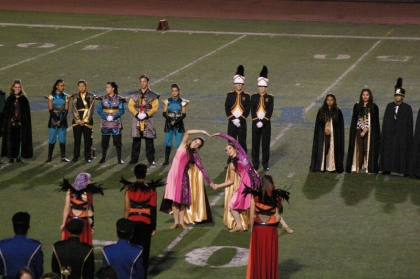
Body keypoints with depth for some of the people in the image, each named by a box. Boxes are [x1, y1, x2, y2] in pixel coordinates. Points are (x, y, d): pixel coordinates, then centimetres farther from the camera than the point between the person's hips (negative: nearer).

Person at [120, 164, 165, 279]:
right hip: (146, 223, -2)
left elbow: (126, 209, -2)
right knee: (144, 249, 6)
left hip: (132, 222, 2)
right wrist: (154, 227, 0)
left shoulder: (129, 189, -3)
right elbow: (153, 211, -6)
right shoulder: (151, 190, -7)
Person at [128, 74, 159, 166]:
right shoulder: (134, 95, 9)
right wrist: (136, 114, -13)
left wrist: (147, 114, -17)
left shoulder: (153, 95, 2)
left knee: (149, 141, 0)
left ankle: (151, 160, 7)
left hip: (148, 120, -2)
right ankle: (134, 159, 14)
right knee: (136, 141, 6)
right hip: (136, 120, 2)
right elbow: (130, 105, 2)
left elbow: (155, 107, -4)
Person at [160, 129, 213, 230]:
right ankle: (176, 221, 5)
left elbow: (202, 169, 3)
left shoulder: (194, 155, 5)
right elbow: (188, 132, -13)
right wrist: (201, 131, -12)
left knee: (183, 200, 4)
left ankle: (181, 222, 10)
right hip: (174, 175, -2)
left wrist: (210, 182, 0)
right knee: (174, 199, 0)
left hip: (183, 177, 2)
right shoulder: (183, 146, 0)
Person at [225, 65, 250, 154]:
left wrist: (240, 120, -13)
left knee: (242, 142, 3)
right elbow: (227, 108, -2)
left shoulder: (246, 96, 2)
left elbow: (247, 110, -3)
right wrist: (233, 119, -12)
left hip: (242, 122, 0)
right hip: (232, 122, 0)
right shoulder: (230, 95, 3)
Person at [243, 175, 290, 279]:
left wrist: (252, 229, 4)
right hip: (271, 230, 0)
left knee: (257, 255, 12)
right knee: (270, 255, 11)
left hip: (258, 229, 0)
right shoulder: (276, 197, -8)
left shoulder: (255, 196, -9)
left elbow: (252, 216, -6)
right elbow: (277, 218, -10)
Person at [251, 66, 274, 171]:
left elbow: (270, 111, -6)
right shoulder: (254, 97, 2)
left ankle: (265, 164, 9)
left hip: (266, 123, -1)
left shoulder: (270, 97, 0)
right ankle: (255, 164, 11)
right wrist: (257, 121, -13)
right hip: (256, 123, 1)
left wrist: (263, 122, -14)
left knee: (266, 143, 2)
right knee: (255, 143, 4)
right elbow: (252, 111, -2)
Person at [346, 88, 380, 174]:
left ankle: (369, 168, -3)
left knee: (368, 149, -4)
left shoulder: (374, 107, 1)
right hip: (359, 131, 1)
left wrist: (366, 130, -11)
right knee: (359, 149, -1)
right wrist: (363, 128, -7)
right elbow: (355, 119, 4)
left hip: (370, 131, -1)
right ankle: (357, 168, 0)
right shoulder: (357, 106, 6)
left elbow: (375, 121, -2)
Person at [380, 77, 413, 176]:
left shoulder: (407, 108, 0)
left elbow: (409, 124, -2)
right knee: (388, 152, 3)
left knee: (402, 152, -4)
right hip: (390, 134, 3)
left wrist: (408, 137, -7)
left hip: (402, 135, -3)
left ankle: (404, 171, -3)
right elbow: (385, 121, 10)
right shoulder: (389, 106, 10)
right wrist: (384, 133, 4)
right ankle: (387, 170, 8)